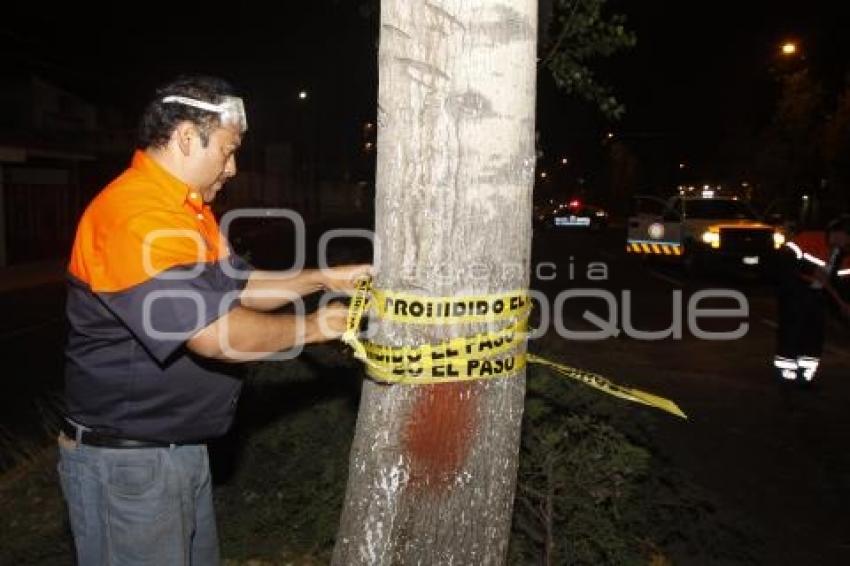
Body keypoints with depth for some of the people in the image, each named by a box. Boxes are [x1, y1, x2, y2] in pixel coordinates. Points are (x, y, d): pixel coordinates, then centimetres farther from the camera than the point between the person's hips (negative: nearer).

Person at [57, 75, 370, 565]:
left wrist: (321, 279, 6)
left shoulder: (191, 209, 9)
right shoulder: (135, 215, -26)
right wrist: (313, 327, -16)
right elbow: (217, 334, -31)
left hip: (183, 446, 10)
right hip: (126, 458, -10)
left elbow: (238, 286, 17)